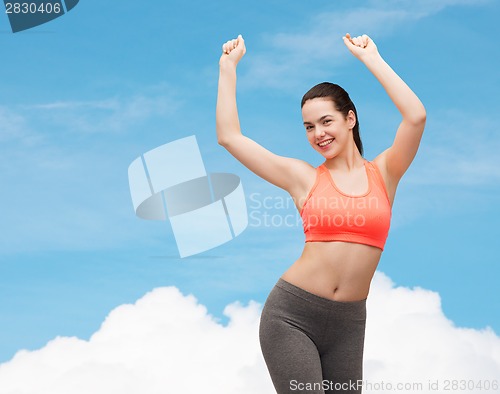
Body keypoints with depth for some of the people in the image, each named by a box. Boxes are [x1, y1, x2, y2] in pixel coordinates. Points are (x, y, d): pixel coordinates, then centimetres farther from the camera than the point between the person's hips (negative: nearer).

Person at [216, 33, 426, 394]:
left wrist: (371, 57, -5)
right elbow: (229, 137, -1)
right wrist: (228, 66, 4)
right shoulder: (303, 177, 2)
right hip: (292, 313, -2)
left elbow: (416, 116, -11)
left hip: (349, 321, 2)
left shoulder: (384, 173, 5)